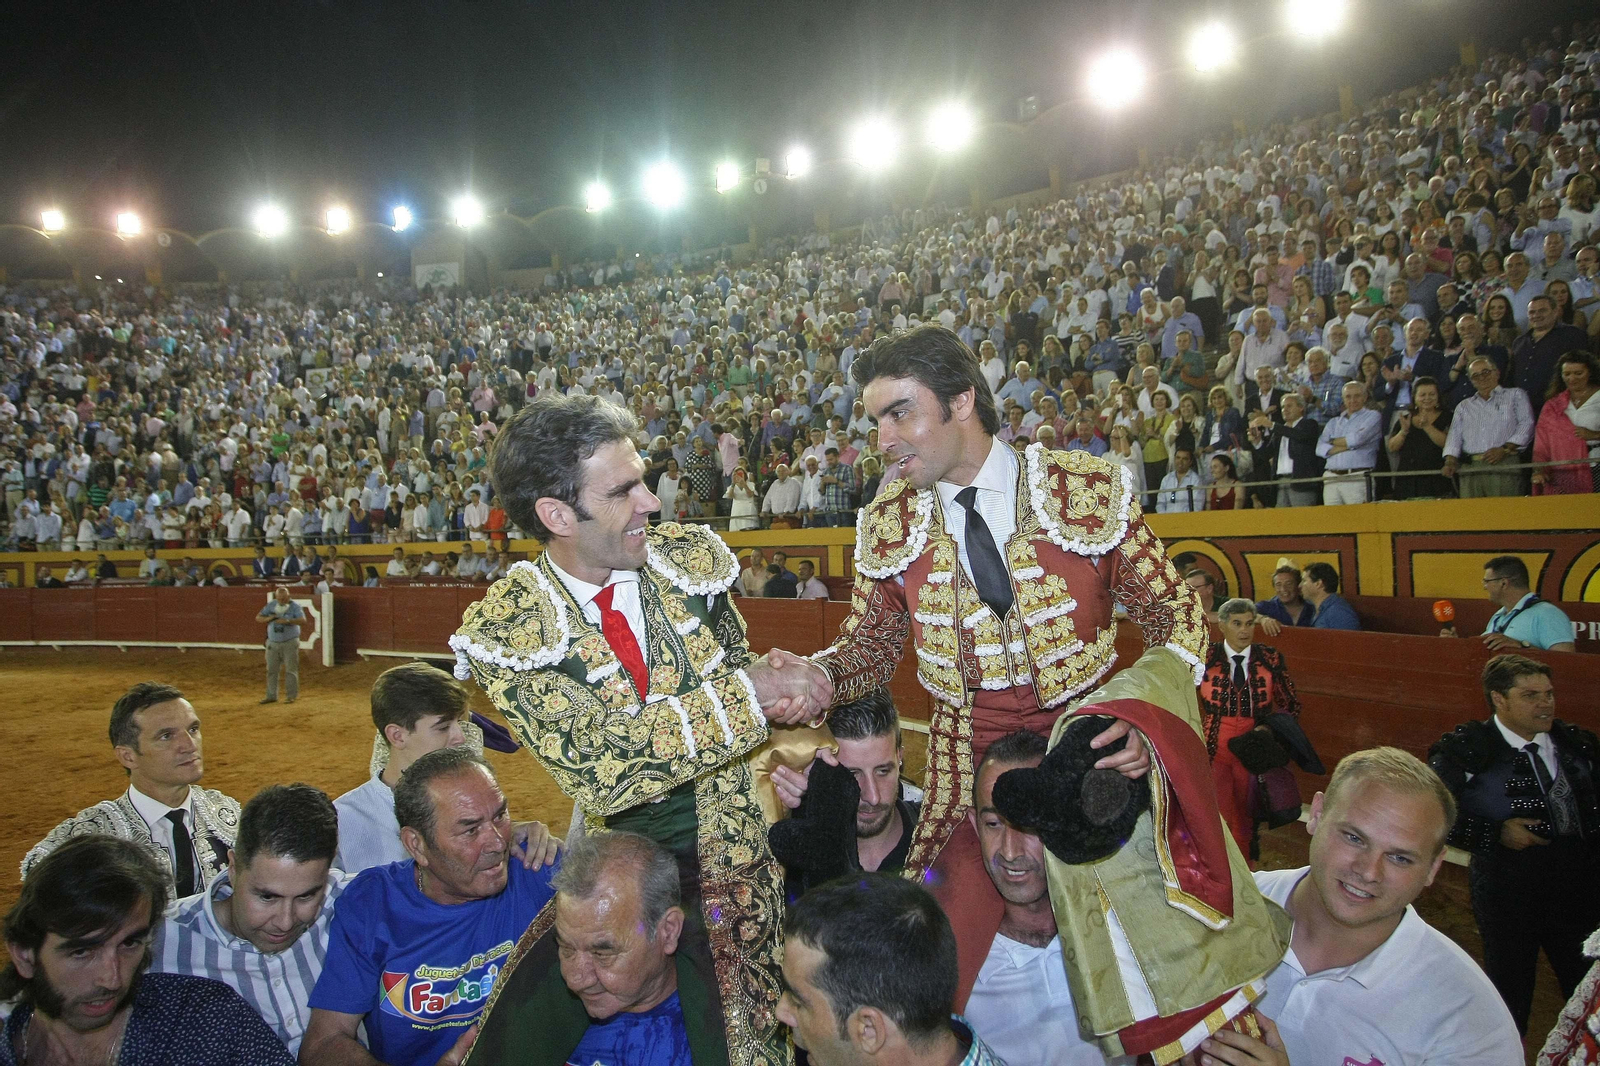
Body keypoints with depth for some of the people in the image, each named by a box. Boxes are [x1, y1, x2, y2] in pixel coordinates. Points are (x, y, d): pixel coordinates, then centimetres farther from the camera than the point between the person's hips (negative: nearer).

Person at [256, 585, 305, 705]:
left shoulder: (294, 606, -8)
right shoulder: (271, 605, 5)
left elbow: (302, 619, -22)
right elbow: (258, 617, 7)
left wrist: (288, 621, -36)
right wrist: (268, 618, -14)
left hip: (290, 643, -4)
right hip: (272, 643, 5)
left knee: (290, 670, -1)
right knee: (271, 670, 9)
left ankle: (291, 695, 7)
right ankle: (271, 696, 18)